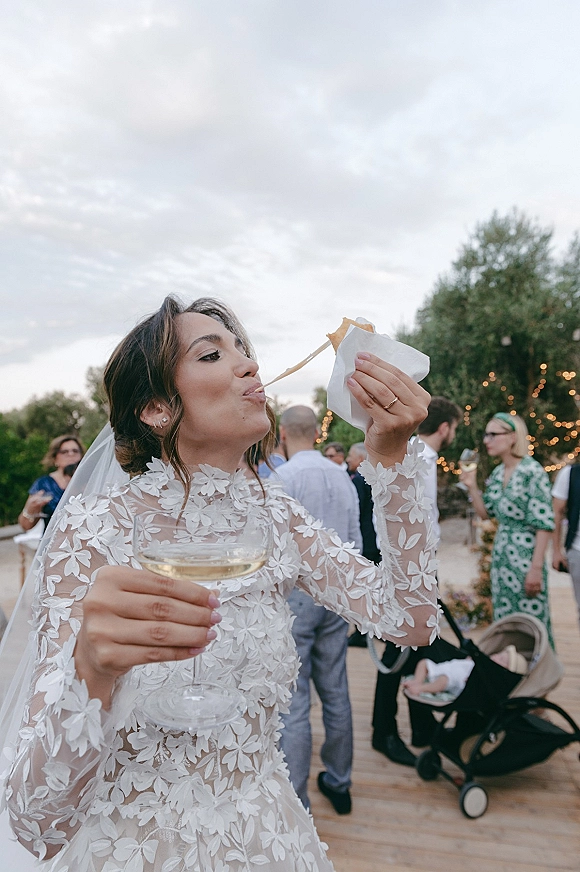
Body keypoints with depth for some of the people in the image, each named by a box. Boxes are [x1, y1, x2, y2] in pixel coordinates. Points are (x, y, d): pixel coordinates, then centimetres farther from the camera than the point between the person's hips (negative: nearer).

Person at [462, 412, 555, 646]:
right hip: (500, 557, 7)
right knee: (503, 623, 13)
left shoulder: (533, 472, -13)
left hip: (525, 556, -7)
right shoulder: (497, 473, 9)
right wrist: (472, 486, 1)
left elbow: (544, 524, -14)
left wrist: (536, 568, -17)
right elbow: (485, 513, 15)